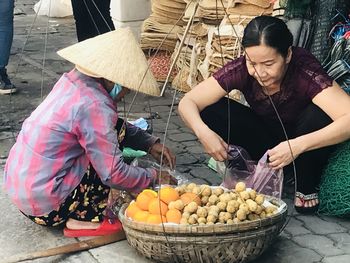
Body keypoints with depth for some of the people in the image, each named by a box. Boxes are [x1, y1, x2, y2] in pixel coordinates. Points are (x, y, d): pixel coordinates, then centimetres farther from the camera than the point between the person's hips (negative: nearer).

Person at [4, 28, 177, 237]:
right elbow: (114, 174, -20)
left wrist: (149, 143, 9)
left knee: (112, 130, 13)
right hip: (46, 207, -9)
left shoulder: (72, 81, 4)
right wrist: (154, 178, -4)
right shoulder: (93, 106, -22)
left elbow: (106, 125, 19)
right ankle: (84, 219, -3)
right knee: (116, 132, -6)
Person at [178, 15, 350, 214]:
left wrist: (298, 146, -50)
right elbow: (187, 102, -20)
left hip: (305, 146, -3)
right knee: (212, 110, -19)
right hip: (267, 140, 3)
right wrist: (203, 132, -40)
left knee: (319, 115, -35)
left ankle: (307, 187, -9)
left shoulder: (305, 70, -32)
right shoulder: (241, 70, -23)